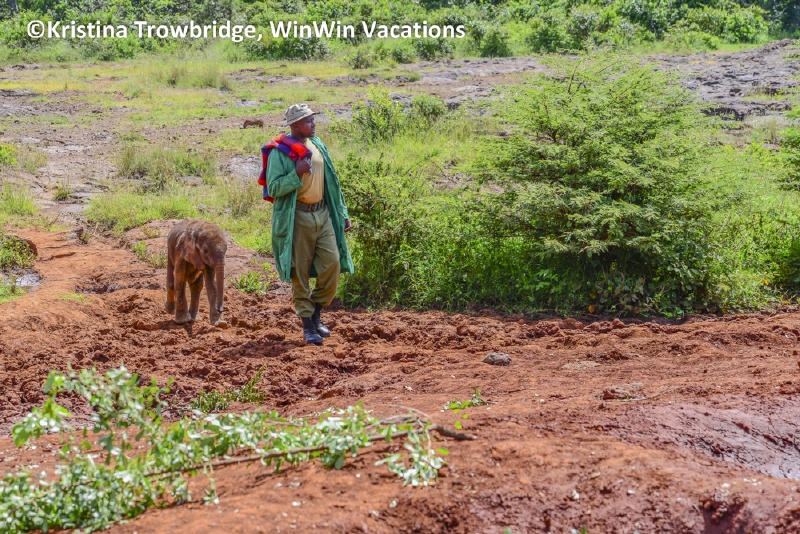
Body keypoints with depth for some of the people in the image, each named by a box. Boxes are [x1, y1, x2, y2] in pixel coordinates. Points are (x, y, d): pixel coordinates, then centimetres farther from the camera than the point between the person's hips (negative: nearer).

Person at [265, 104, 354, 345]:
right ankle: (307, 324, 12)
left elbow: (331, 182, 18)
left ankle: (317, 312, 18)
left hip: (322, 214, 5)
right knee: (300, 272, 1)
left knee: (332, 264, -2)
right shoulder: (280, 152, -8)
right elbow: (273, 188, -13)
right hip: (297, 217, -5)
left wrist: (342, 213, 17)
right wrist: (297, 173, -25)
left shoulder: (318, 146, 11)